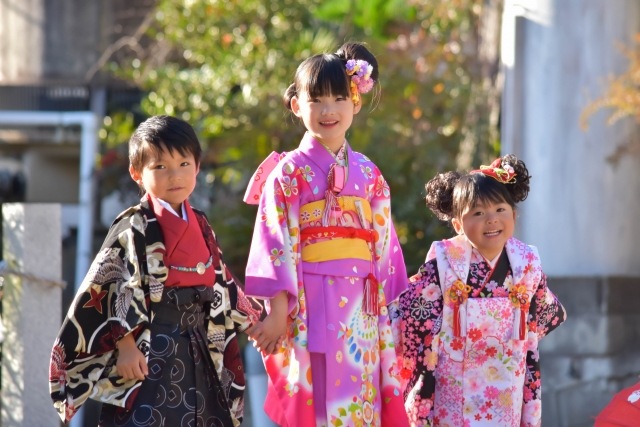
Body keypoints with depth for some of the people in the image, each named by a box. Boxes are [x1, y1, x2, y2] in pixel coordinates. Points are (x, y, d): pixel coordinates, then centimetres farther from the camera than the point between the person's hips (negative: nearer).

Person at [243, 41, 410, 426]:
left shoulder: (368, 174, 11)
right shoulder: (290, 172, -1)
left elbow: (384, 245, 12)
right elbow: (276, 245, -6)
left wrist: (391, 311, 9)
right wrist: (278, 310, -12)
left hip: (361, 309, 4)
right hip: (310, 307, -4)